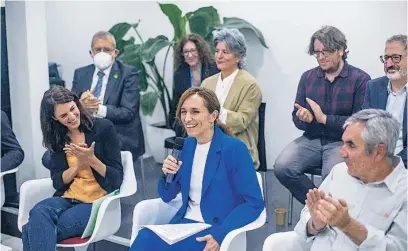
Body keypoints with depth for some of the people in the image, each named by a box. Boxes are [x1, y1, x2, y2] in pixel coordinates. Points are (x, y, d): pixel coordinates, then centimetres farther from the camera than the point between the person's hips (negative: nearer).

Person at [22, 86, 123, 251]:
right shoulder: (57, 138, 9)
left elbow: (117, 178, -5)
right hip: (68, 198, 4)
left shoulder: (103, 127, -4)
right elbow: (58, 182, 4)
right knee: (39, 212, -33)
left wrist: (91, 159, -21)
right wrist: (79, 164, -14)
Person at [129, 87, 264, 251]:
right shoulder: (187, 144, 7)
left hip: (213, 230, -5)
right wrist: (167, 174, -7)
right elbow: (167, 196, 14)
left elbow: (254, 203, -13)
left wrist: (220, 234, -23)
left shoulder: (234, 148, -11)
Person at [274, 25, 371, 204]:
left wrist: (325, 118, -18)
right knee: (282, 168, -21)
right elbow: (296, 118, 11)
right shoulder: (308, 77, 10)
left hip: (342, 142, -4)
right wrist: (304, 119, -14)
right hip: (311, 140, 5)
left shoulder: (360, 79, -4)